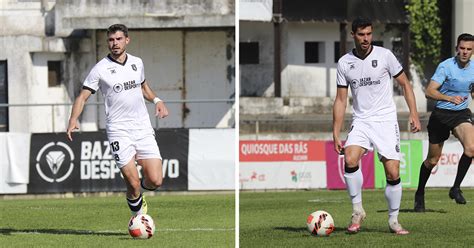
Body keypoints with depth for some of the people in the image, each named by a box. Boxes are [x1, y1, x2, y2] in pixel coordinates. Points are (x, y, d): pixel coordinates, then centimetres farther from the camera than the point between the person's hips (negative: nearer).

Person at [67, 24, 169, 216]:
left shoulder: (137, 63, 10)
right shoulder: (101, 69, -4)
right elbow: (83, 96, -4)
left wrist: (156, 100, 12)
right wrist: (73, 120, -20)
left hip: (143, 128, 4)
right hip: (118, 131, -4)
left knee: (155, 181, -6)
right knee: (133, 183, -11)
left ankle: (143, 186, 29)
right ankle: (138, 213, 15)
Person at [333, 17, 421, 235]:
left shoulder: (384, 55, -3)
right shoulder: (344, 63, 3)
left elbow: (405, 84, 5)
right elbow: (341, 100, 8)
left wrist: (414, 114, -4)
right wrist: (336, 134, 4)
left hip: (386, 121, -1)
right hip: (361, 121, 1)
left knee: (393, 174, -6)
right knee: (350, 160, -25)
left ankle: (393, 220, 12)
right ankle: (357, 211, -9)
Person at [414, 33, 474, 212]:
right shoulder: (446, 66, -15)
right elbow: (430, 92, -23)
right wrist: (450, 98, -35)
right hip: (441, 115, -3)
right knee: (432, 160, 7)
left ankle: (456, 188, -9)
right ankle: (420, 194, 30)